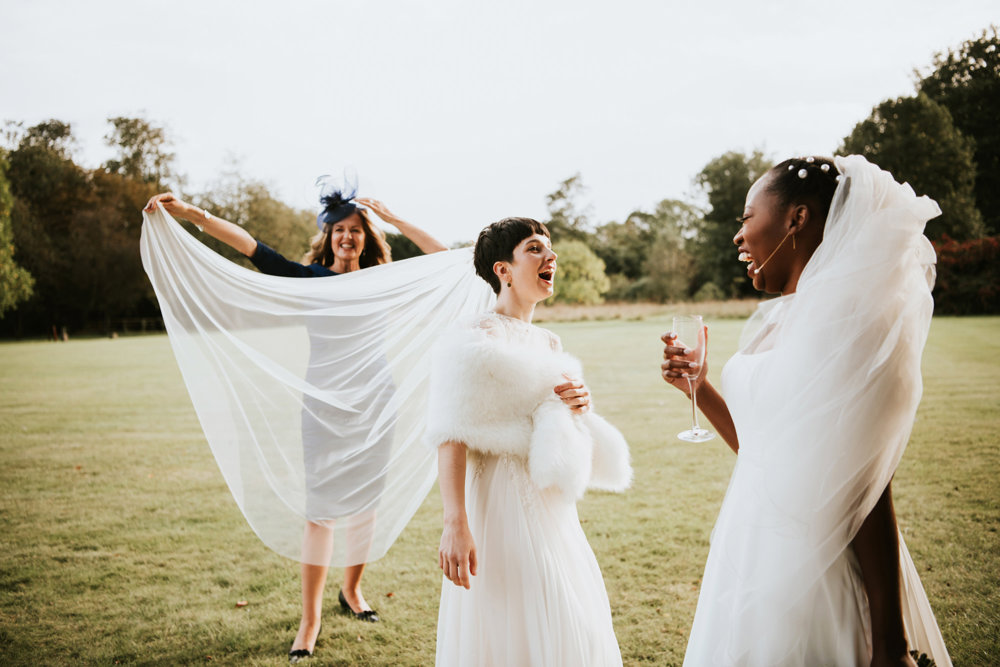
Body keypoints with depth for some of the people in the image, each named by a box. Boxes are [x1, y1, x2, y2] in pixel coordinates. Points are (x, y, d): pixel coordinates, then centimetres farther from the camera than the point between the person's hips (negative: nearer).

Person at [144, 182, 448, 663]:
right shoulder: (311, 279, 0)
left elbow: (441, 257, 3)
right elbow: (248, 244, -6)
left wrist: (392, 218, 0)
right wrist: (189, 212, -13)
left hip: (373, 405, 2)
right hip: (324, 407, -2)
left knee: (365, 505, 12)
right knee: (320, 510, -1)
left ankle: (352, 591, 35)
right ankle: (310, 618, 9)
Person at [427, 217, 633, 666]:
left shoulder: (549, 345, 14)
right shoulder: (476, 339, -10)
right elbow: (452, 438, -19)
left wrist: (580, 405, 0)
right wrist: (455, 524, -27)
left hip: (552, 508, 8)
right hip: (503, 503, -8)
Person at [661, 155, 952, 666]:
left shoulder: (848, 319, -17)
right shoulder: (781, 321, 9)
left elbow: (867, 495, -20)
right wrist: (698, 388, 9)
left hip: (806, 568, -8)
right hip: (754, 562, 8)